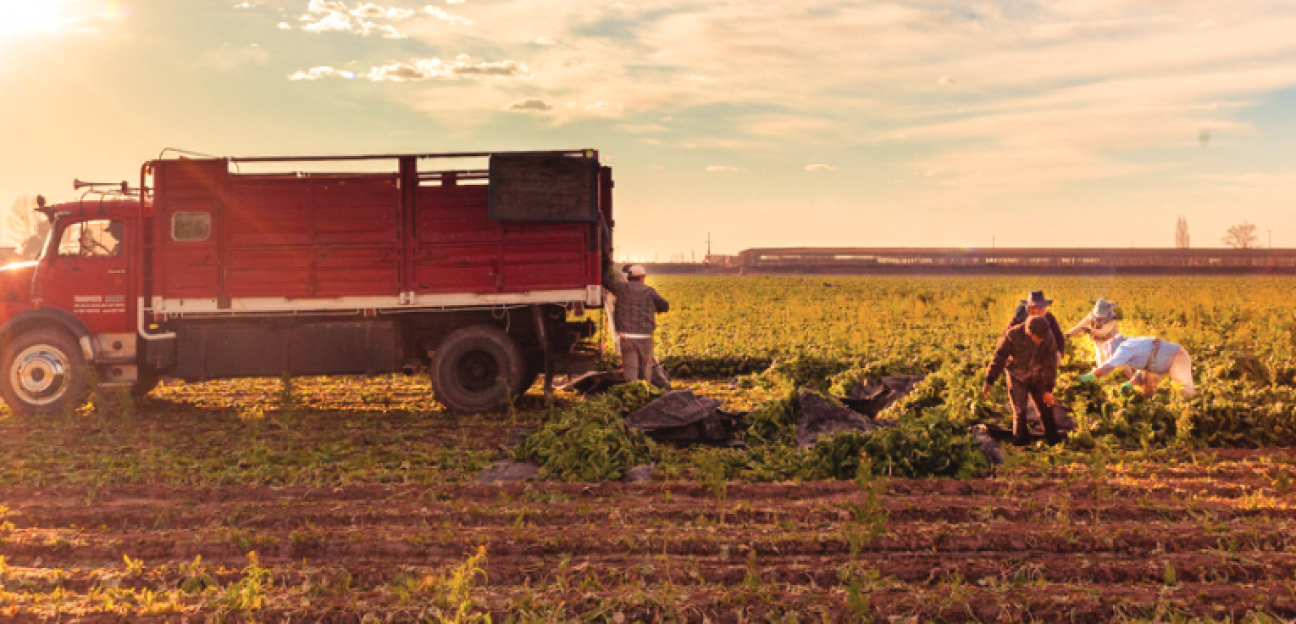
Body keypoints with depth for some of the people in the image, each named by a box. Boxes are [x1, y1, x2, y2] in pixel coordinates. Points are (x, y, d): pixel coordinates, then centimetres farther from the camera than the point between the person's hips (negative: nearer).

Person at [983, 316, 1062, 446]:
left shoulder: (1048, 336, -22)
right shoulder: (1012, 335, -28)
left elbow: (1051, 363, -14)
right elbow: (999, 358, -19)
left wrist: (1049, 389, -12)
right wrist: (989, 382, -20)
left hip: (1036, 378, 2)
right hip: (1017, 378, -2)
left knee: (1046, 409, 4)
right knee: (1020, 412, -8)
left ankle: (1055, 442, 19)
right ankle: (1021, 444, 9)